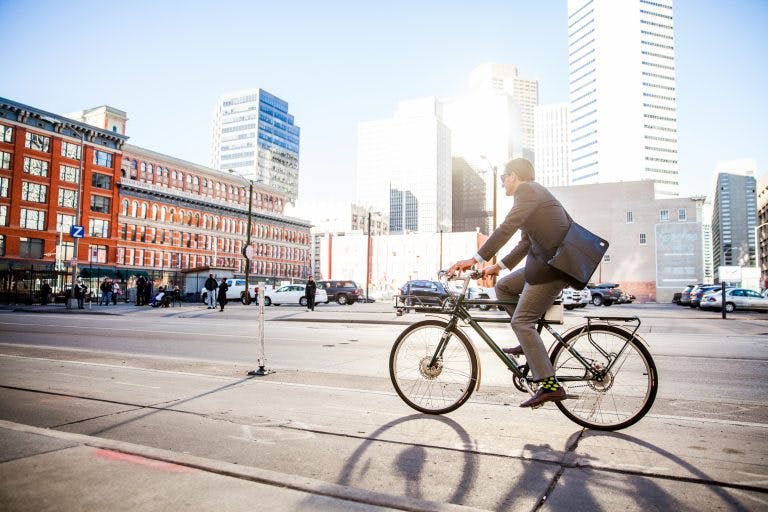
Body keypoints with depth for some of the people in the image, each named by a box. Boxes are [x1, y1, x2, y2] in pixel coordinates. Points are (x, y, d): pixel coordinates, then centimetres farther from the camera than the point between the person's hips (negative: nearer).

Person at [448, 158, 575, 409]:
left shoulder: (529, 190, -10)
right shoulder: (532, 193, 22)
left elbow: (506, 228, -22)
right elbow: (525, 244, 23)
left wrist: (475, 260, -24)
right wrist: (498, 266, 18)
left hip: (553, 265, -10)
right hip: (545, 261, 10)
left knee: (521, 321, -9)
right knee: (503, 286, 17)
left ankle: (550, 386, -8)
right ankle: (529, 342, 19)